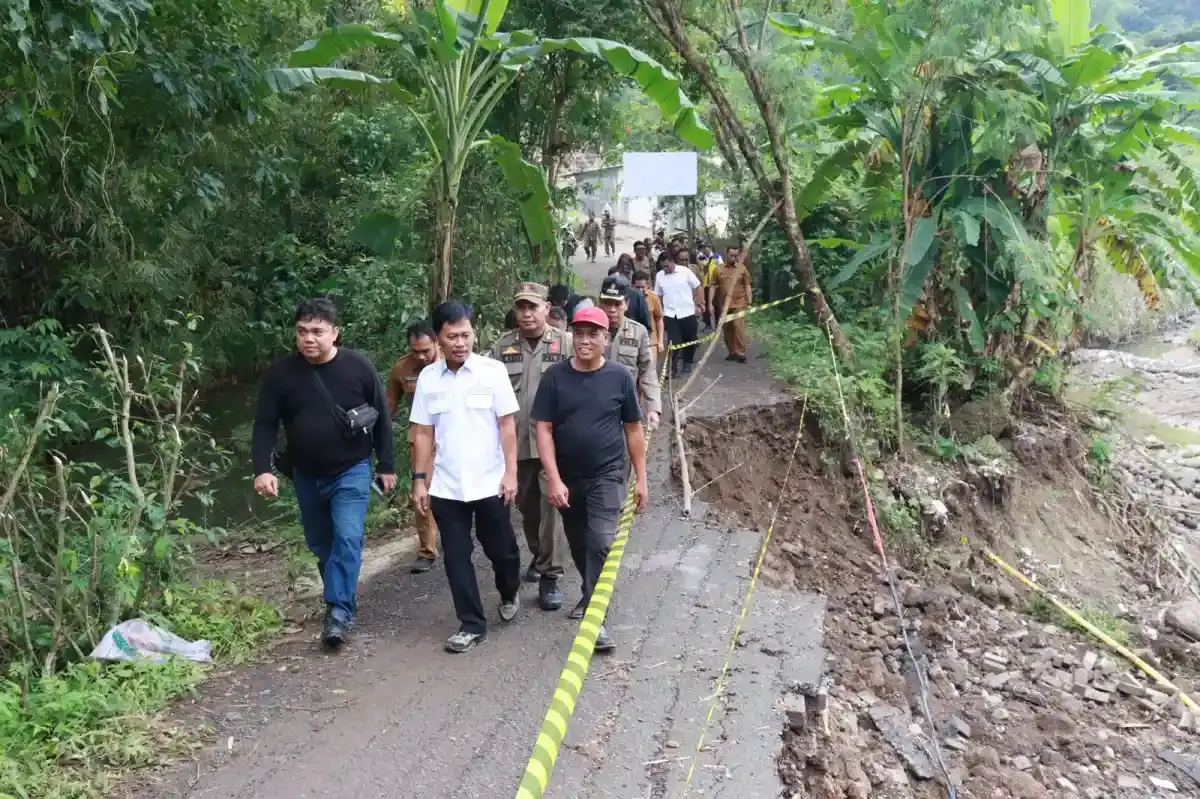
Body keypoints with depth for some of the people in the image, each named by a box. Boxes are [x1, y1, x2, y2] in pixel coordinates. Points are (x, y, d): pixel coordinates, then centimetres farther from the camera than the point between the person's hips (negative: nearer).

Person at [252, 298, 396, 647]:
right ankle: (343, 596, 35)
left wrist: (386, 465, -1)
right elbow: (265, 424, -5)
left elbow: (382, 417, -3)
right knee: (320, 544, 15)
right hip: (306, 475, 3)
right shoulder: (281, 372, -8)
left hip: (351, 471, -3)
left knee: (347, 539, -15)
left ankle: (339, 610, -8)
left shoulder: (359, 367, -12)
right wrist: (262, 468, -18)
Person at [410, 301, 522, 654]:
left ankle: (509, 594, 41)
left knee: (500, 548, 12)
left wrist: (510, 473, -9)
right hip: (446, 487, 2)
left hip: (490, 482, -2)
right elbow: (422, 433, 5)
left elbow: (507, 425, -5)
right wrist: (420, 480, 1)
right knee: (456, 557, 5)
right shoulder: (428, 378, 1)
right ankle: (472, 624, 17)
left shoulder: (493, 371, -7)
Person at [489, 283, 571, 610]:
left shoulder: (566, 344, -3)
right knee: (527, 506, 17)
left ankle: (550, 575, 0)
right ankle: (539, 555, 39)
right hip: (516, 443, 4)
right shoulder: (503, 347, 5)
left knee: (552, 505, -8)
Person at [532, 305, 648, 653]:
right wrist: (554, 480, -14)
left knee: (601, 543, -13)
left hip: (607, 476, -2)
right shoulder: (555, 376, -7)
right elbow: (544, 430, -7)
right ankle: (591, 594, 40)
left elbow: (633, 429, 1)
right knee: (578, 544, 17)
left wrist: (641, 478, 2)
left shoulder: (620, 376, -7)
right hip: (567, 477, 2)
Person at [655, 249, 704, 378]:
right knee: (673, 341, -6)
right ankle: (675, 366, -1)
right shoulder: (659, 275, 2)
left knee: (690, 340, 9)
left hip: (687, 312, -1)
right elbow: (658, 296, 11)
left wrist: (698, 303, -2)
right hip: (670, 314, 1)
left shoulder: (685, 271, -7)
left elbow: (697, 287, 0)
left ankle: (687, 363, 28)